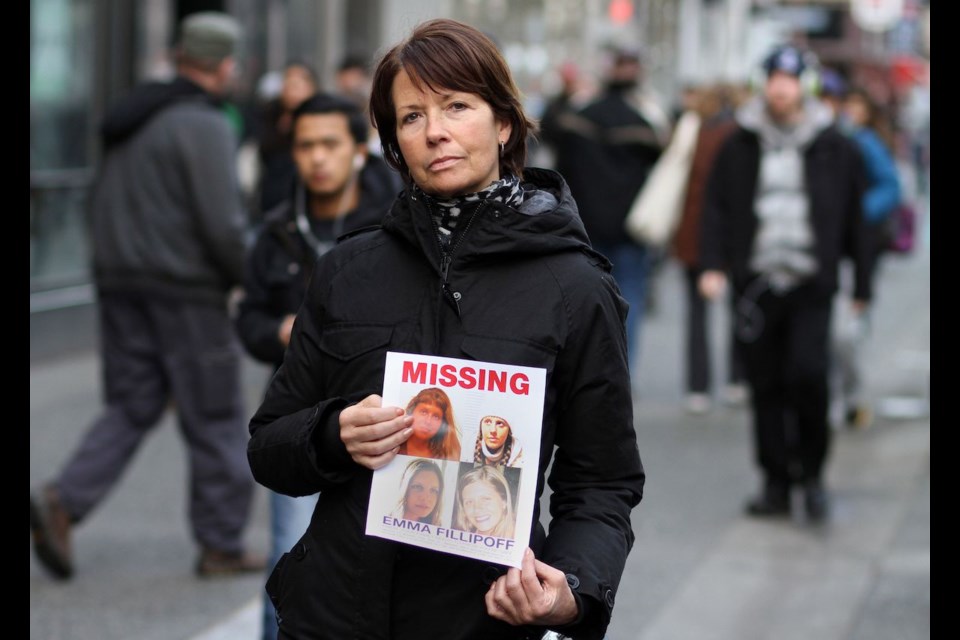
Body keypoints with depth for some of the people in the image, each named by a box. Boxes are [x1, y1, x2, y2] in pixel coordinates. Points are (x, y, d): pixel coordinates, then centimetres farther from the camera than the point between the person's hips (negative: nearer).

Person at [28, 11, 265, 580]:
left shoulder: (133, 119, 13)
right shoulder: (204, 127, -13)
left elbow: (106, 212, 16)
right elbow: (222, 223, -19)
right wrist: (249, 279, -5)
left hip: (121, 282, 7)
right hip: (187, 292, -7)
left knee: (132, 408, 10)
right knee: (215, 421, 4)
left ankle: (64, 502, -9)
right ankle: (223, 545, 11)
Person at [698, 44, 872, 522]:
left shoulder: (835, 149, 6)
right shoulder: (739, 146, 7)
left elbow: (854, 219, 10)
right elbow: (716, 209, 8)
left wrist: (861, 283, 9)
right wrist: (713, 265, -5)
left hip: (810, 285, -2)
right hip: (755, 283, 2)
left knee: (808, 375, -14)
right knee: (765, 386, 4)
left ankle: (811, 471, 7)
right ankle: (776, 484, 15)